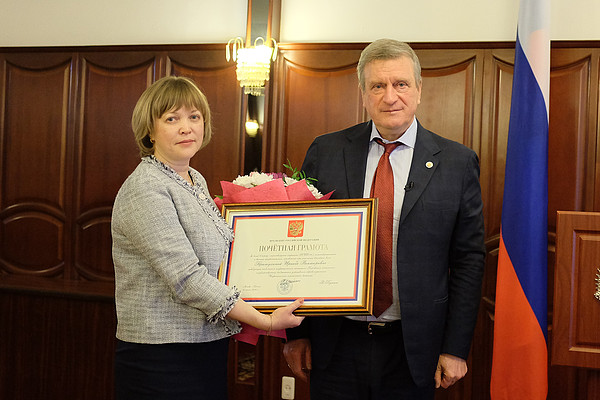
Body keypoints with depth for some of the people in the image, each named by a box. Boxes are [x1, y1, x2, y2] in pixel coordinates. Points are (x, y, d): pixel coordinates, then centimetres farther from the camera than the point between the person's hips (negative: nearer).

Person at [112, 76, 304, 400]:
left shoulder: (196, 180, 10)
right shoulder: (145, 189, -17)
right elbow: (187, 278, -23)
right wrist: (265, 321, -22)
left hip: (209, 348, 8)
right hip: (162, 359, -8)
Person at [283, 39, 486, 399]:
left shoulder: (457, 163, -2)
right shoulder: (325, 152, 1)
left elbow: (469, 260, -1)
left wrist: (456, 348, -4)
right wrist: (297, 333, 1)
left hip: (412, 350, 0)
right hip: (335, 344, 1)